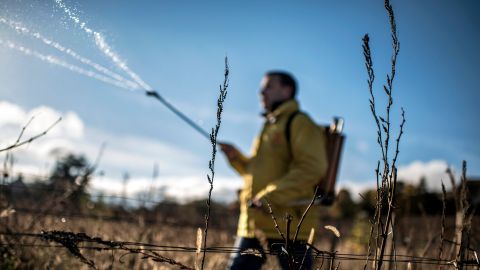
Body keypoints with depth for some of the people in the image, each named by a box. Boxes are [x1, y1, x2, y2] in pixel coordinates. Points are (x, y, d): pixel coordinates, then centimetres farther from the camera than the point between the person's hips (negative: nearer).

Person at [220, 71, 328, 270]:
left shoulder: (299, 123, -4)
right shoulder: (268, 127, 23)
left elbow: (313, 168, -18)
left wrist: (272, 196, -23)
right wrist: (236, 157, 11)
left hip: (288, 224, -9)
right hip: (253, 223, 9)